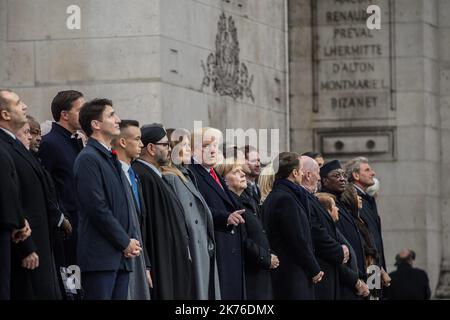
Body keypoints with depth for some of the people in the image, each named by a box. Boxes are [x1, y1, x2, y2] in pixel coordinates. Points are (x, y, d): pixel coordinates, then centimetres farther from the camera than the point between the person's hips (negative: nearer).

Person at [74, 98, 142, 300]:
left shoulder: (112, 158, 20)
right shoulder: (88, 159, -10)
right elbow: (98, 208, -16)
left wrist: (132, 240, 7)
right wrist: (125, 242, -10)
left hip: (120, 256, 9)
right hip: (100, 256, -9)